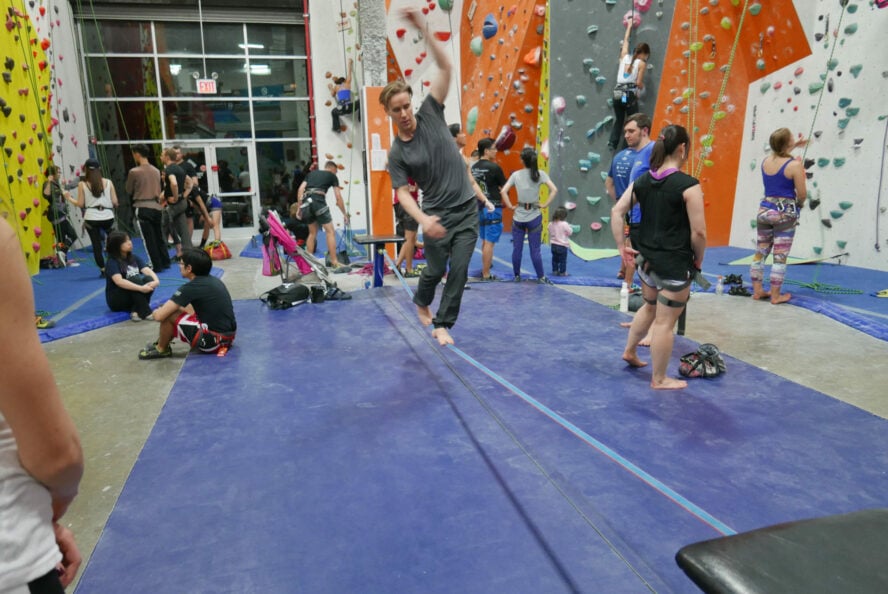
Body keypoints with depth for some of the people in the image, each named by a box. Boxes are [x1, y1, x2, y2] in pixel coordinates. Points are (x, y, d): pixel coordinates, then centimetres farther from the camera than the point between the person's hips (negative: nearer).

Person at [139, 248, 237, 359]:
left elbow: (159, 316, -13)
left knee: (167, 316, -5)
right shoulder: (214, 281, 10)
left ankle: (161, 349, 18)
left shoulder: (190, 287, -15)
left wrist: (155, 312, 10)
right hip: (228, 336, 9)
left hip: (213, 339, -9)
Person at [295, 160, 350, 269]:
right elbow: (338, 197, 12)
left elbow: (300, 189, 15)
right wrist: (344, 214, 18)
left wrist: (298, 208, 16)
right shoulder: (332, 176, 16)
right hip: (318, 201, -5)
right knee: (330, 232, 1)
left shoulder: (311, 173, 28)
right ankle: (334, 262, -3)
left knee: (312, 233, 19)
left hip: (306, 202, 5)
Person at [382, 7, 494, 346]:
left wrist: (423, 29, -15)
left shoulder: (430, 114, -2)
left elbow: (446, 67, -6)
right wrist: (422, 219, -27)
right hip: (437, 215, -1)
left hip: (467, 208, 2)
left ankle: (442, 324, 14)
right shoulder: (397, 153, -7)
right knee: (435, 270, 8)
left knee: (459, 271, -1)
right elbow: (403, 192, -9)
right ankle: (421, 302, 42)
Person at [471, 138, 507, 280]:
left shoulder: (474, 167, 6)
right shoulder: (494, 167, -14)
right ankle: (486, 274, -2)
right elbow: (504, 187, -7)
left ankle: (485, 266, 36)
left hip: (480, 207, 7)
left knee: (485, 241, 21)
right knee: (489, 242, -4)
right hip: (493, 207, -7)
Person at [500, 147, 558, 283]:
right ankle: (541, 277, 9)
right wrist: (545, 204, -4)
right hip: (534, 217, -1)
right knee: (535, 250, 4)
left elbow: (503, 191, -6)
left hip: (518, 217, 1)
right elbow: (554, 190, -12)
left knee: (517, 249, 10)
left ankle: (517, 276, 18)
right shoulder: (540, 174, -4)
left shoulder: (516, 174, 0)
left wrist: (510, 206, 1)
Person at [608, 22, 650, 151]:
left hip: (617, 93, 5)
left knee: (618, 121, 17)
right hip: (630, 94, -5)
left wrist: (629, 26, 41)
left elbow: (625, 40, 28)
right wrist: (642, 88, 14)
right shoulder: (641, 63, -2)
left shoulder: (624, 57, 11)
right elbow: (639, 83, -8)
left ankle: (612, 143, 8)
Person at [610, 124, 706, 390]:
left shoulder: (642, 181, 2)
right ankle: (659, 380, 19)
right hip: (675, 264, -6)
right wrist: (698, 259, -1)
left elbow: (616, 212, 2)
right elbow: (698, 233, -17)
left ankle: (630, 351, 44)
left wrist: (621, 246, 6)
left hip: (647, 259, 7)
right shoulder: (689, 185, -16)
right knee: (665, 321, 5)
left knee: (649, 308, 29)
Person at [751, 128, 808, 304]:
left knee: (760, 252, 12)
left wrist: (794, 145, 37)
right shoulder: (794, 165, -14)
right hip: (785, 213, -6)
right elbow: (802, 194, -9)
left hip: (765, 210, 6)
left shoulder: (766, 161, 3)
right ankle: (776, 295, 6)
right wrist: (799, 204, 11)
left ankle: (757, 291, 18)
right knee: (780, 256, 1)